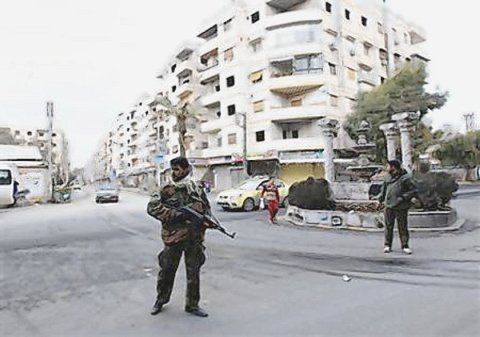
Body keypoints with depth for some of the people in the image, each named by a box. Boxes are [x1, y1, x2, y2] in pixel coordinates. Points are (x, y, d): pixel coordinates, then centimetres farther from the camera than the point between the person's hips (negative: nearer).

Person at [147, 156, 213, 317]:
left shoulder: (198, 189, 5)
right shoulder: (167, 190, -4)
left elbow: (207, 210, 16)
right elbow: (152, 207, -15)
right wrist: (176, 214, -22)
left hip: (194, 238, 2)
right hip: (173, 238, -2)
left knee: (194, 273, 11)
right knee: (167, 270, 11)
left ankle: (192, 305, 28)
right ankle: (161, 300, 35)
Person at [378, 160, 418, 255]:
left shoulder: (405, 178, -8)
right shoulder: (388, 178, 10)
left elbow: (414, 191, -8)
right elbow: (384, 188, 24)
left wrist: (404, 197, -17)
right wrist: (381, 198, 11)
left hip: (401, 207, -5)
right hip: (389, 206, 5)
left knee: (403, 227, 4)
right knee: (388, 226, 8)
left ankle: (405, 246, 17)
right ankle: (387, 245, 18)